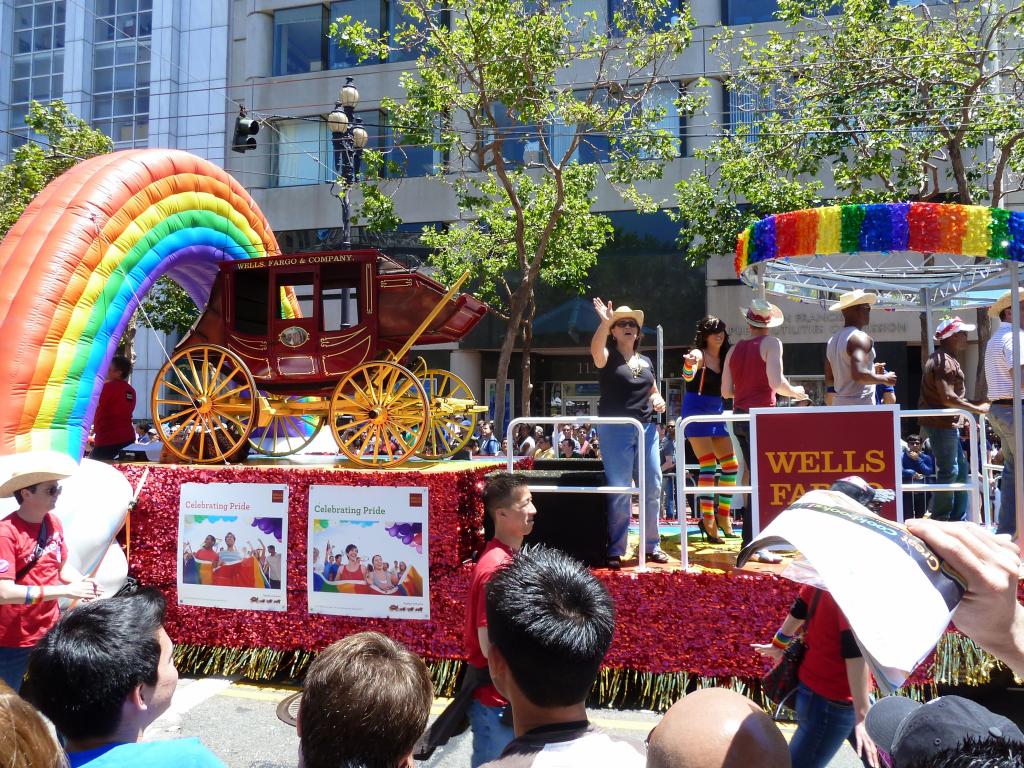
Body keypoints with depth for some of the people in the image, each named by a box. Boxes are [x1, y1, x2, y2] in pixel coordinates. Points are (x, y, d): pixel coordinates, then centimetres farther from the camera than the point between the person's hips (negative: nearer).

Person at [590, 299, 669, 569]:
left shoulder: (645, 361, 17)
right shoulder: (608, 358, 0)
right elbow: (595, 349, -25)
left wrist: (658, 399, 5)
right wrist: (605, 321, -37)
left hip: (646, 427, 6)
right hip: (615, 428, -5)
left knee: (653, 488, 8)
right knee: (619, 491, -5)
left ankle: (651, 545, 22)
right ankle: (615, 551, 3)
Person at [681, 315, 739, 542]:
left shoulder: (723, 357, 11)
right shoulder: (699, 355, -11)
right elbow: (688, 377, -32)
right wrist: (688, 365, -53)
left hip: (716, 414, 8)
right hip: (696, 413, -8)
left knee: (731, 466, 9)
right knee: (708, 466, -15)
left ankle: (723, 515, 20)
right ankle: (707, 519, -12)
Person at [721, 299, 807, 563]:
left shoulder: (734, 349, 13)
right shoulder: (771, 343, -4)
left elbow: (726, 391, 11)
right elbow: (776, 383, -16)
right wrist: (795, 392, 2)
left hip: (740, 417, 6)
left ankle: (750, 542, 20)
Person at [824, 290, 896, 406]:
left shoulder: (833, 340, 14)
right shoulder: (859, 337, -12)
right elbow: (859, 374, -25)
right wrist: (884, 379, -8)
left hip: (839, 404, 9)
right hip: (860, 405, -9)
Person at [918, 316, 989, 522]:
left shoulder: (944, 359, 18)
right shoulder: (945, 362, -16)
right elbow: (948, 398, -24)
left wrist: (965, 420, 19)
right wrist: (977, 409, -15)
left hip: (946, 423, 11)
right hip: (941, 424, -11)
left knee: (960, 470, 15)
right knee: (948, 473, -5)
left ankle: (959, 520, 22)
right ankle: (940, 522, 2)